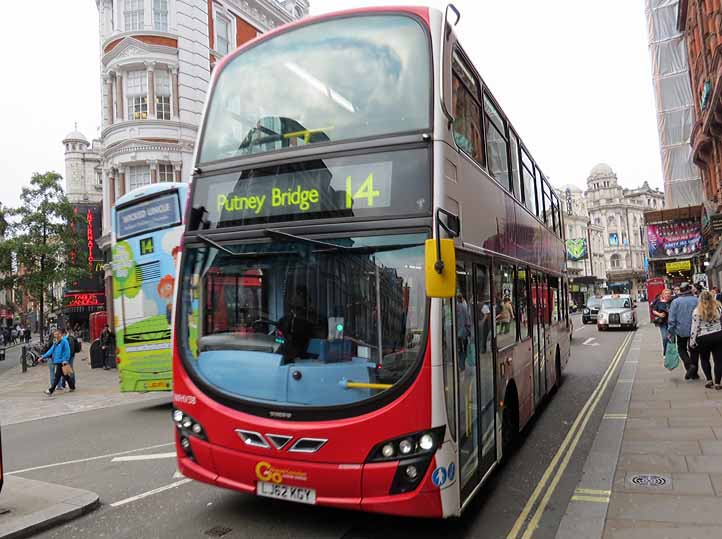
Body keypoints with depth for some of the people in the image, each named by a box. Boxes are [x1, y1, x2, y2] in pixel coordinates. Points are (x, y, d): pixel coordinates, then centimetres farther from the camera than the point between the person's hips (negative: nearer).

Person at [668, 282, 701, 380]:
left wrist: (670, 331, -2)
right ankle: (694, 374, 17)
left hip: (681, 330, -1)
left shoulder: (675, 301, -7)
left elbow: (672, 319, -8)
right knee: (694, 351, 12)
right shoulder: (696, 300, -5)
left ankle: (689, 365, -9)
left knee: (682, 349, 15)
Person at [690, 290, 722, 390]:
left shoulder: (697, 311, -9)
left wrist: (692, 342, 0)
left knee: (704, 359, 18)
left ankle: (709, 380, 12)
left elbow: (695, 328, -7)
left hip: (703, 338, -2)